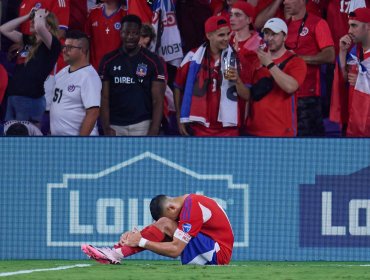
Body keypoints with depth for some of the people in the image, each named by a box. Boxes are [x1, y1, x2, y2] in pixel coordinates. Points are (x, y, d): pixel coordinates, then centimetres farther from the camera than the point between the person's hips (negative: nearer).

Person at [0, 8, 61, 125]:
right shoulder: (29, 41, 15)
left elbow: (39, 27, -28)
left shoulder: (52, 44, -7)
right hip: (13, 96, 8)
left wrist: (39, 15, -5)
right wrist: (27, 16, 13)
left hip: (31, 99, -8)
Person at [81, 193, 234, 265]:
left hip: (219, 253, -9)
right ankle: (117, 252, -10)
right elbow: (156, 229, 12)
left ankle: (117, 253, -20)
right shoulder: (187, 201, 9)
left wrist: (141, 242, -18)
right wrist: (134, 235, -6)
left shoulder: (191, 209, -20)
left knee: (165, 225, -17)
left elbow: (175, 250, -22)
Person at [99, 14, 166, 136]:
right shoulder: (108, 61, 6)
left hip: (142, 125, -2)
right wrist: (106, 128, -6)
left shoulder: (152, 61, 1)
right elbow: (104, 98, 5)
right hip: (115, 126, 2)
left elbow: (157, 100, -1)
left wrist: (153, 131, -11)